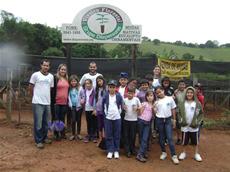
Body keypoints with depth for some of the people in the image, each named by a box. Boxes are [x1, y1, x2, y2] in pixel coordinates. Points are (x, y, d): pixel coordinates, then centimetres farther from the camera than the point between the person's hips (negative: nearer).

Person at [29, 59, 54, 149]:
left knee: (46, 122, 13)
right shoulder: (35, 75, -5)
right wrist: (36, 96, 11)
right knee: (38, 123, -2)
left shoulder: (51, 76, 10)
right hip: (38, 103, -5)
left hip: (47, 103, 5)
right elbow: (31, 87, 3)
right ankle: (38, 141, 8)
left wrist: (47, 97, 14)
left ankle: (44, 137, 28)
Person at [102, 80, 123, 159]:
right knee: (108, 135, 4)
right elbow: (103, 105, 6)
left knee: (117, 135, 7)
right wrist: (105, 113, 5)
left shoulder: (119, 96, -4)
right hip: (108, 118, 0)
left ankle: (116, 151, 18)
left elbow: (121, 106, 5)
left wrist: (120, 113, 2)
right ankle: (110, 151, 14)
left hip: (117, 118, 0)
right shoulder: (105, 96, -3)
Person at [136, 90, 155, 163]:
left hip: (148, 122, 3)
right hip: (141, 121, -3)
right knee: (141, 138, 6)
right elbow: (140, 113, -4)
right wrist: (142, 107, -18)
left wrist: (153, 108, -7)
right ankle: (141, 153, 12)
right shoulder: (144, 103, -4)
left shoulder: (154, 105, 7)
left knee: (145, 139, -6)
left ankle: (140, 154, -3)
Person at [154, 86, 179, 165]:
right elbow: (155, 112, 3)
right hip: (159, 120, 2)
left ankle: (174, 155, 2)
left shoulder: (170, 99, 0)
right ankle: (163, 152, 27)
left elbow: (173, 109, 6)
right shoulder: (156, 101, 2)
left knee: (170, 138, -4)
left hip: (168, 120, -2)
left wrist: (174, 120, 5)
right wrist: (153, 108, -16)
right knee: (161, 137, 11)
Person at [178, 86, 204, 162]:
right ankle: (184, 153, 30)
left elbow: (201, 114, 0)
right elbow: (179, 113, 5)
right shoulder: (182, 103, -2)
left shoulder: (197, 103, -6)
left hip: (194, 126, -1)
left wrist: (197, 122, -9)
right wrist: (181, 120, -7)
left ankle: (196, 154, 28)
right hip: (185, 126, 1)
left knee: (195, 141, 12)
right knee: (184, 141, 12)